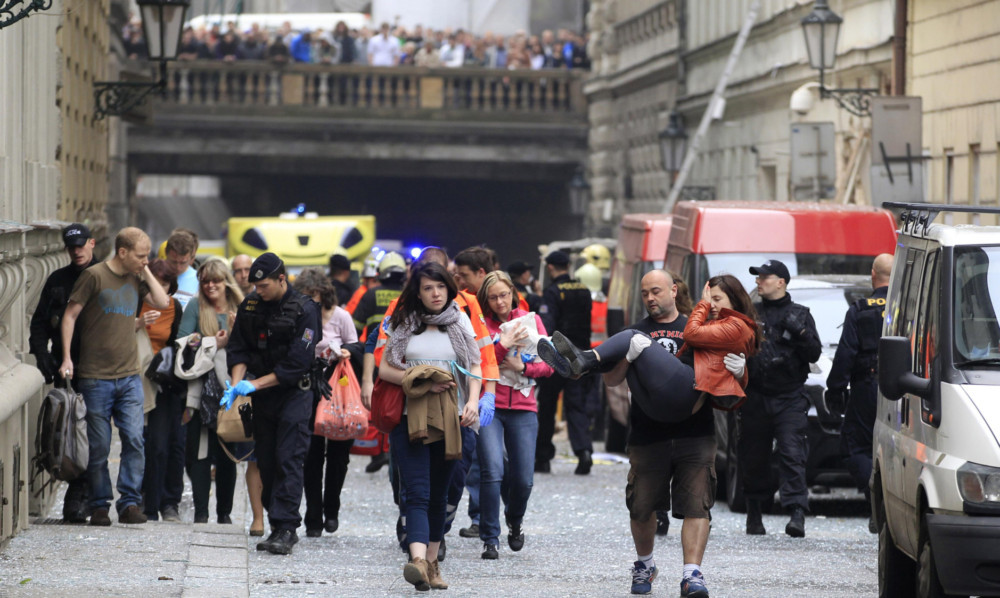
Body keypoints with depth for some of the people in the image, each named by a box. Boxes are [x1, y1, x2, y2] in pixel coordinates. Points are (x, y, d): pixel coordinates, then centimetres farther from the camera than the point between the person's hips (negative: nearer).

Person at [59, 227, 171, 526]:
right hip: (96, 378, -4)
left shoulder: (136, 279, 12)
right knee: (99, 446, 0)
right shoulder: (94, 276, -5)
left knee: (134, 439, -7)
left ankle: (130, 502, 0)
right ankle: (100, 506, 10)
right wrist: (67, 357, -8)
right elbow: (70, 315, -3)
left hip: (129, 377, 4)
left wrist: (146, 271, 4)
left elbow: (162, 302, 7)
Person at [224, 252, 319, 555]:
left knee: (288, 460, -12)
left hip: (294, 392, -6)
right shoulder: (250, 306, 5)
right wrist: (236, 384, -12)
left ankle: (286, 527, -16)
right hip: (262, 394, 6)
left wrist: (255, 384, -19)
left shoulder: (304, 310, -12)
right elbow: (238, 349, 6)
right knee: (266, 462, 5)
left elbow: (296, 364, -16)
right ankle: (278, 527, 10)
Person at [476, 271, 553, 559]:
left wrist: (523, 367, -10)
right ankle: (490, 538, -8)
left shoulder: (531, 321, 9)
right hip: (489, 406, -2)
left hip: (523, 408, 2)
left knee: (523, 478, 0)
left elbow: (548, 365, 8)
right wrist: (502, 344, -19)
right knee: (492, 470, -17)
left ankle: (514, 519, 33)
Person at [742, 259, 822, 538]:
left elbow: (814, 354, 4)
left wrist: (800, 332, -12)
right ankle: (754, 515, 20)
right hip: (755, 398, 2)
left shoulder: (800, 315, 9)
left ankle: (797, 512, -21)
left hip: (790, 399, -2)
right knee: (754, 459, 6)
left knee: (792, 454, -14)